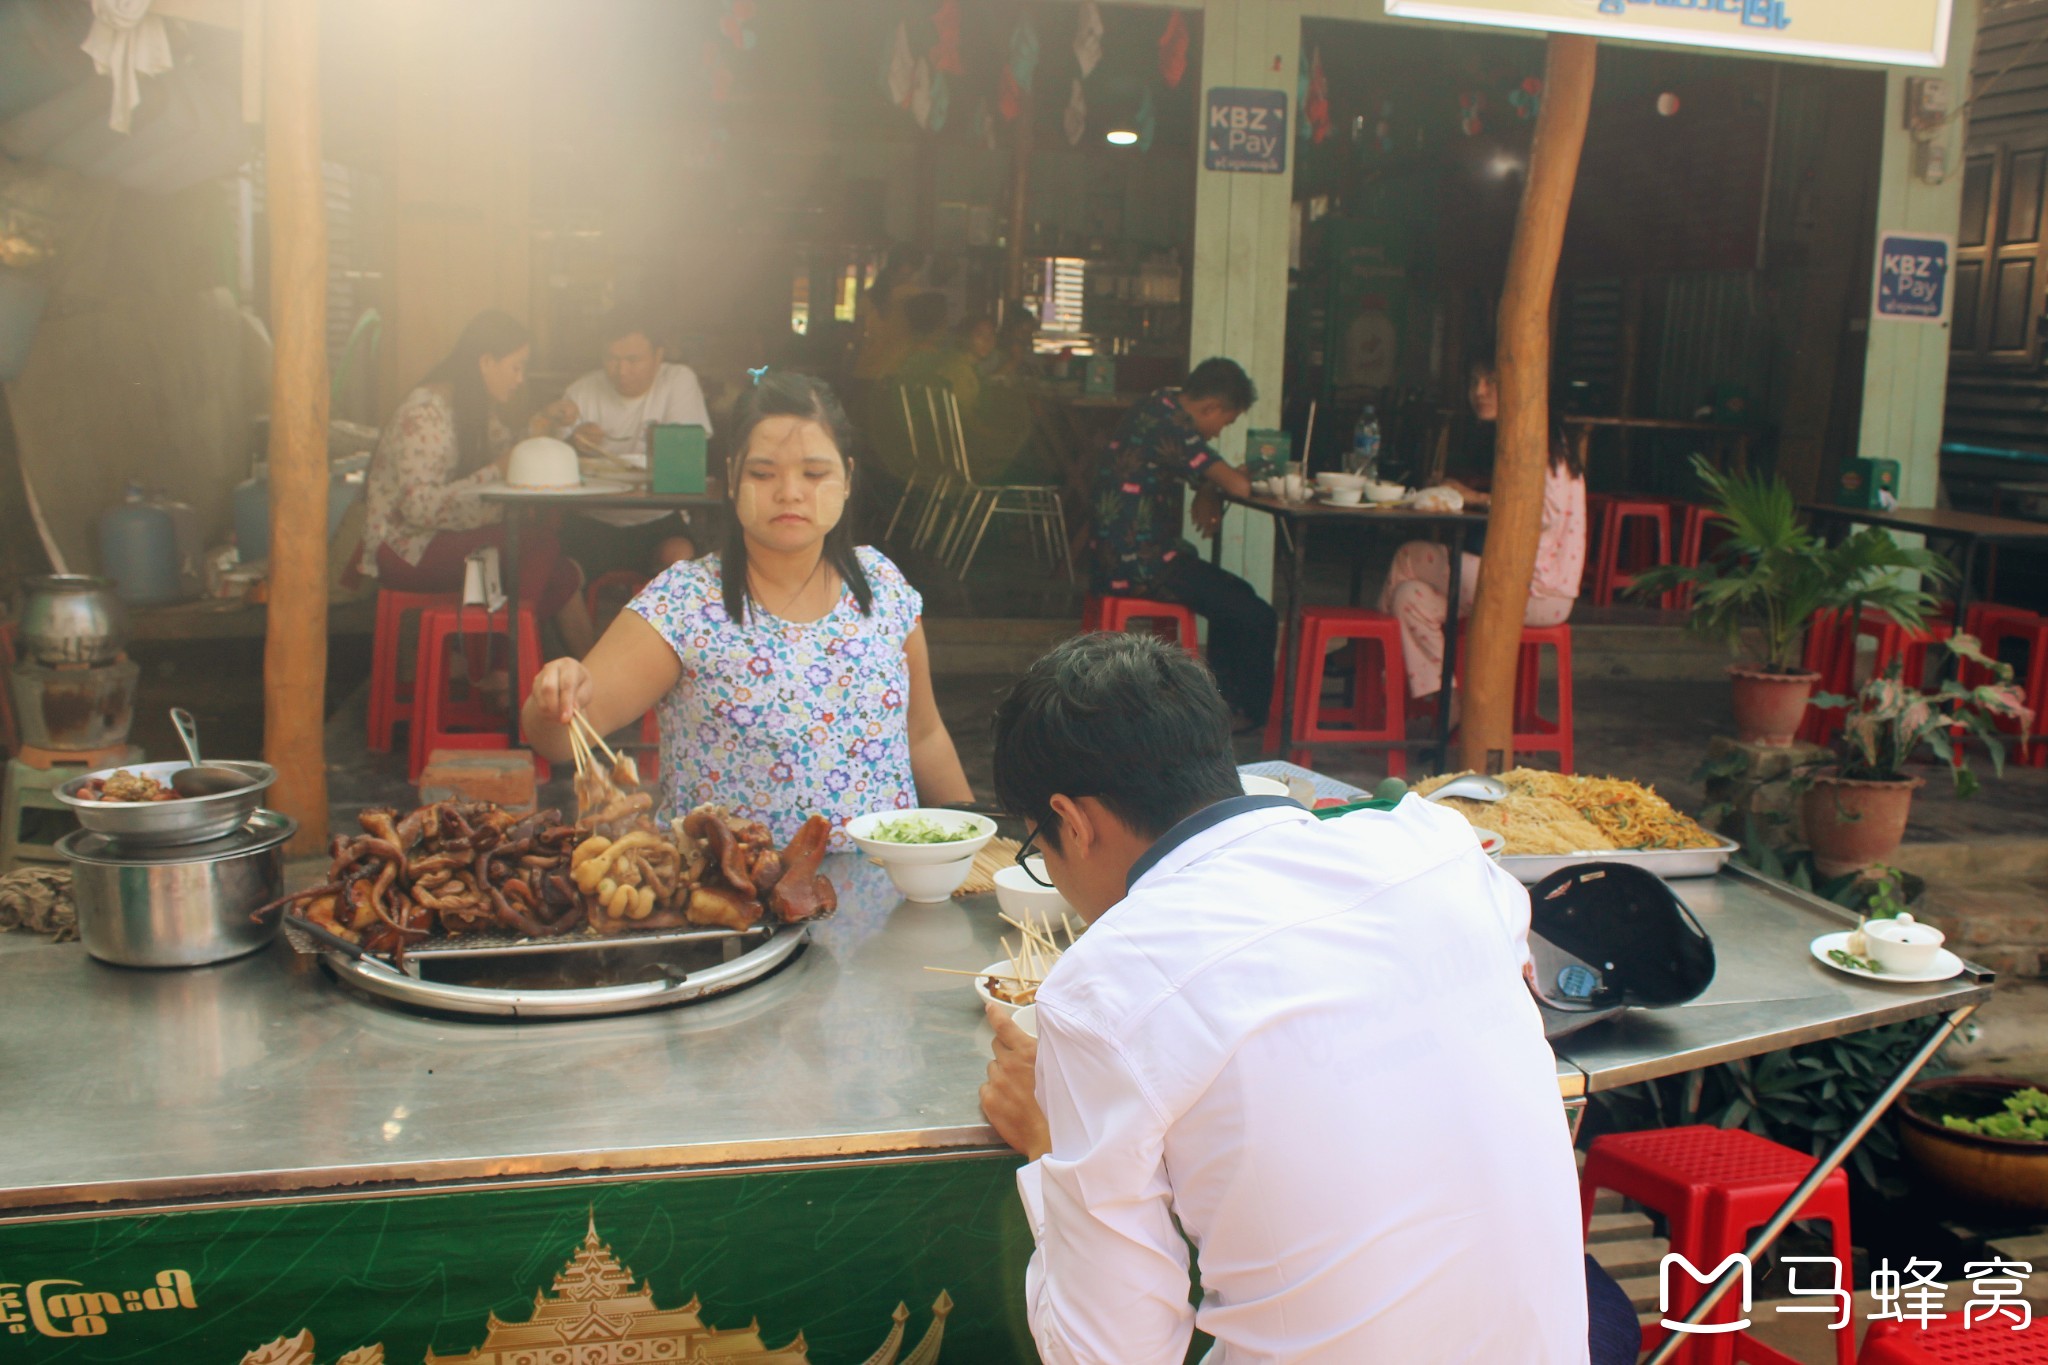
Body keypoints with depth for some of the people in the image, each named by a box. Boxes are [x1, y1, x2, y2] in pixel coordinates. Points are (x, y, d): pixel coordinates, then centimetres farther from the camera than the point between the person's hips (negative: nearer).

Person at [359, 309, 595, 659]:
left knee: (544, 543, -16)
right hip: (405, 550, -9)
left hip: (440, 536, 9)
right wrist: (495, 472, -25)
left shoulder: (475, 407, 11)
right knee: (539, 547, -22)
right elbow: (418, 506, -26)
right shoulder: (424, 414, -19)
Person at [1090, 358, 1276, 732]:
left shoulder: (1158, 409, 12)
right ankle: (1250, 712, 13)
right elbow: (1238, 486, -23)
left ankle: (1223, 698, 29)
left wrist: (1208, 490, 5)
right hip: (1140, 565, -11)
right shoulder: (1170, 425, -19)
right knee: (1258, 617, -7)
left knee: (1237, 596, 25)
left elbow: (1203, 474, 26)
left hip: (1122, 555, 11)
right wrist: (1237, 477, 0)